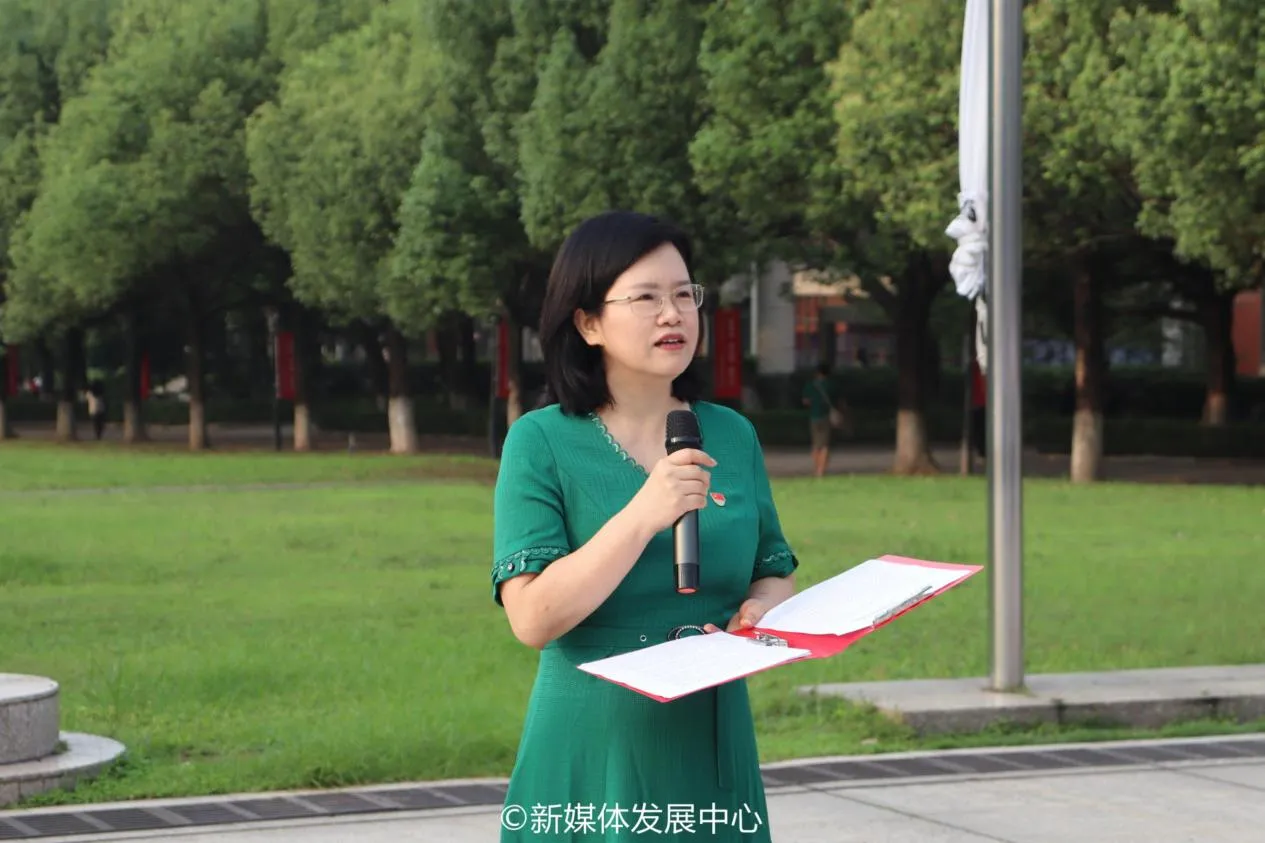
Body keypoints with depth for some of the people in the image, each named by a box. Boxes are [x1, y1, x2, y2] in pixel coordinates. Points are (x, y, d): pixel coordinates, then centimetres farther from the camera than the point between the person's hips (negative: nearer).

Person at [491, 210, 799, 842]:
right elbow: (531, 619, -16)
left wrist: (760, 613, -9)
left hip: (714, 748, 4)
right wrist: (642, 516, -25)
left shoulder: (732, 435, 5)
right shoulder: (541, 443, -8)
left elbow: (775, 574, 14)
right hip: (594, 758, -4)